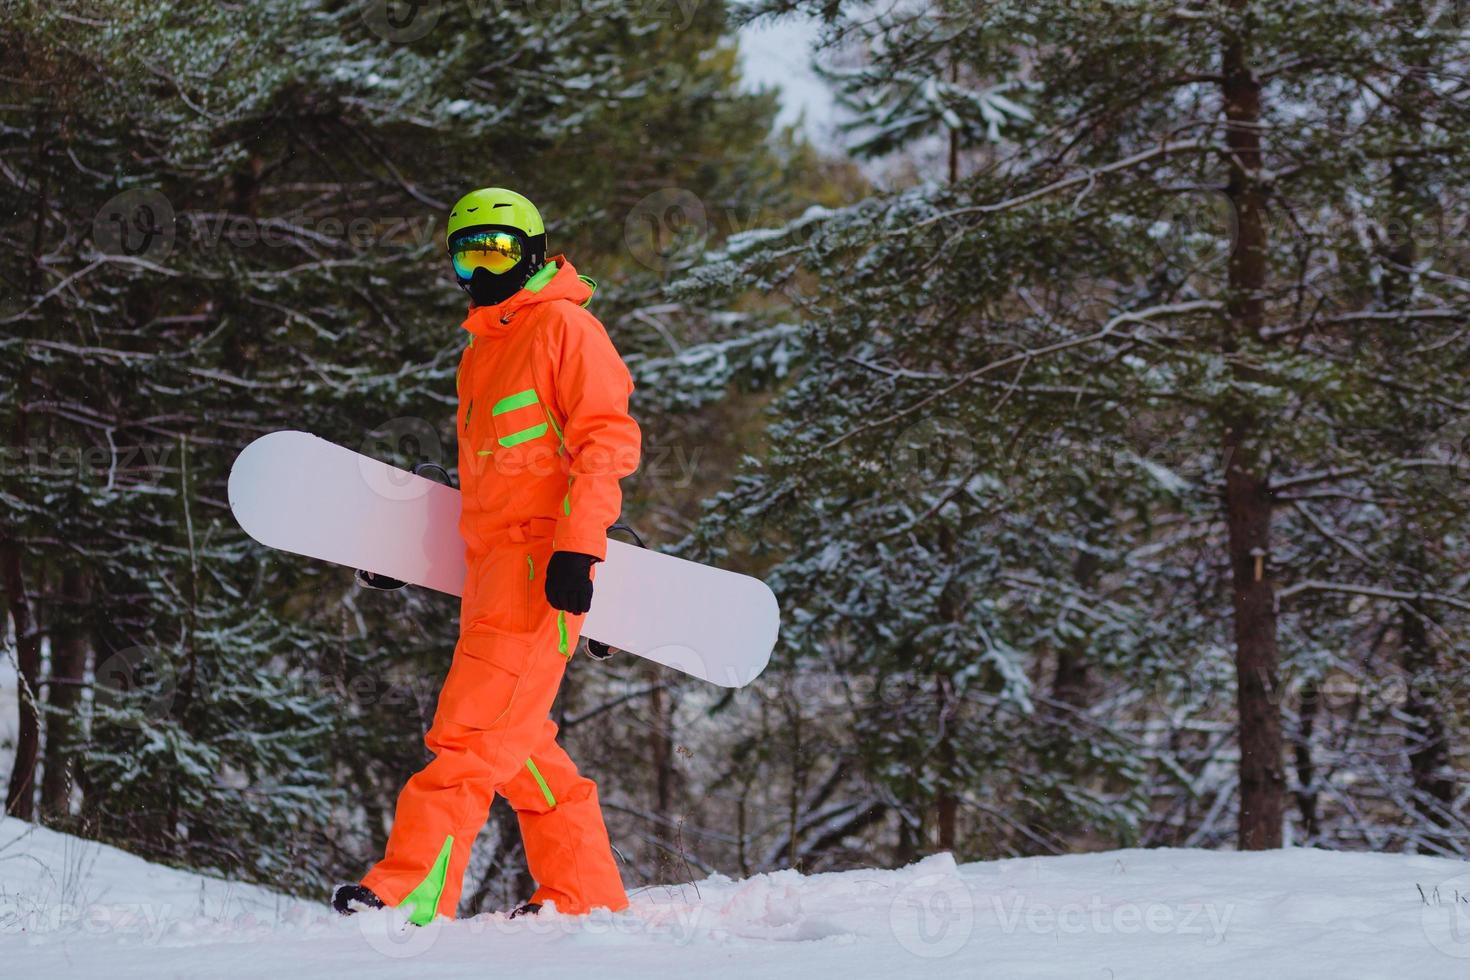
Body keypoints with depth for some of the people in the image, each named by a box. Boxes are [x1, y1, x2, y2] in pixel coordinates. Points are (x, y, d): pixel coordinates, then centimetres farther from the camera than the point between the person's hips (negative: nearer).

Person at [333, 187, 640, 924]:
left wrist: (579, 546, -20)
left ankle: (413, 888, -18)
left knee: (474, 730, -14)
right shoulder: (481, 351, 24)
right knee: (516, 740, 9)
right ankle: (587, 892, 15)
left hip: (542, 559, -9)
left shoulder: (565, 327, -2)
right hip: (491, 561, 9)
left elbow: (608, 441, -11)